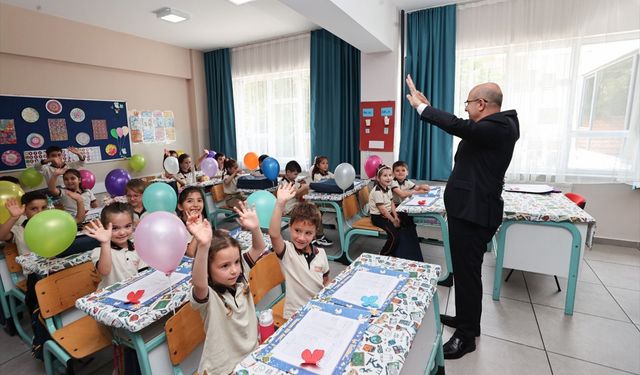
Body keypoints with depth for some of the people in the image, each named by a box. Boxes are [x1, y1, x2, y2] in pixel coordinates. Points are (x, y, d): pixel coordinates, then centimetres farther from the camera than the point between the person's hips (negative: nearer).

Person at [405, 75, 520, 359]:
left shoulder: (499, 128, -19)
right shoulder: (494, 126, 12)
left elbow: (458, 126, -31)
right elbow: (460, 127, 21)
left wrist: (421, 106, -21)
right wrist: (426, 106, 20)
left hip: (474, 212, -10)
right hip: (469, 208, 10)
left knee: (467, 272, 0)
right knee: (465, 269, 20)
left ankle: (466, 336, 16)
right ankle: (466, 319, 36)